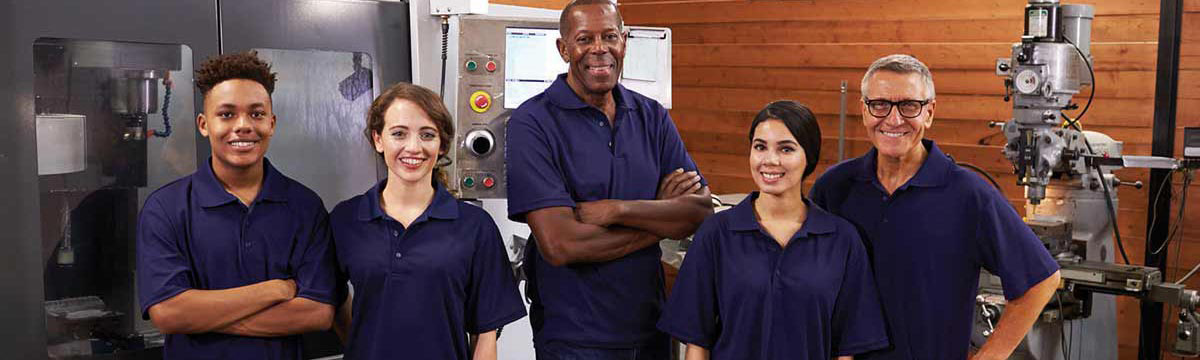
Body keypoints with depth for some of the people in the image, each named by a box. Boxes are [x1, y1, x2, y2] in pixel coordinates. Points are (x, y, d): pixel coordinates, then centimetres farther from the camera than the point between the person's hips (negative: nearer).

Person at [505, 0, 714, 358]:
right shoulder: (533, 122, -13)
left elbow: (702, 211, -5)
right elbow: (560, 244, -22)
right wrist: (661, 217, -12)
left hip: (650, 326, 5)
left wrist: (617, 210, -20)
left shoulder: (651, 116, 3)